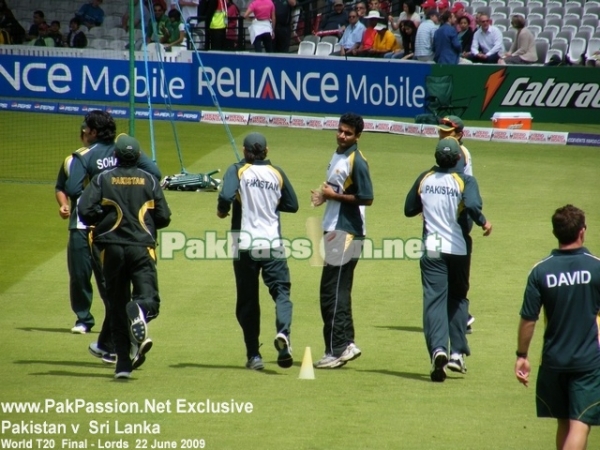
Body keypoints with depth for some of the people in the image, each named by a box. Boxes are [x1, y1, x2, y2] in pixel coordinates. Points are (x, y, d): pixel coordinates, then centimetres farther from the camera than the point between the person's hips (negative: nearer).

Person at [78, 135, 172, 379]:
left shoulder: (103, 179, 1)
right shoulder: (149, 180, 4)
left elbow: (85, 210, -9)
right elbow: (164, 217, 3)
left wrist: (101, 222, 11)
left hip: (112, 247, 1)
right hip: (142, 248, -1)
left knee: (117, 306, 9)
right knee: (149, 298, -6)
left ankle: (123, 362, 2)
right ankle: (140, 310, -44)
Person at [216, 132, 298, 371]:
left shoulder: (237, 170, 0)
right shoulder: (277, 173, 9)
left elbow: (226, 196, -17)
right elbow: (292, 205, 14)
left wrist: (222, 211, 3)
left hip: (246, 245, -1)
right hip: (273, 244, 1)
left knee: (247, 300, 8)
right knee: (281, 290, -2)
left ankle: (254, 355, 7)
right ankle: (283, 332, -32)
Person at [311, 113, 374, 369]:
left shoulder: (356, 162, -14)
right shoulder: (336, 157, 15)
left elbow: (366, 198, -18)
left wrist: (335, 195, -16)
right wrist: (323, 196, 6)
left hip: (347, 232, -10)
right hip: (334, 230, 10)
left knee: (333, 293, -9)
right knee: (337, 292, 13)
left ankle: (337, 350, -6)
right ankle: (346, 344, 19)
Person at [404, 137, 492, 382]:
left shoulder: (424, 179, 3)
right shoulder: (465, 181, -8)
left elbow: (409, 210, 11)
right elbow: (472, 206, -27)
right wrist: (484, 222, -9)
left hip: (432, 249, 1)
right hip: (458, 248, -1)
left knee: (434, 299, -4)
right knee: (457, 298, 17)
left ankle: (438, 349, -26)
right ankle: (457, 353, 10)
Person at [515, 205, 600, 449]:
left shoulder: (540, 271, -5)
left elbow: (528, 319, -3)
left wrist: (522, 356, 8)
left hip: (554, 360, 3)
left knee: (563, 423, 18)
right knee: (579, 426, -7)